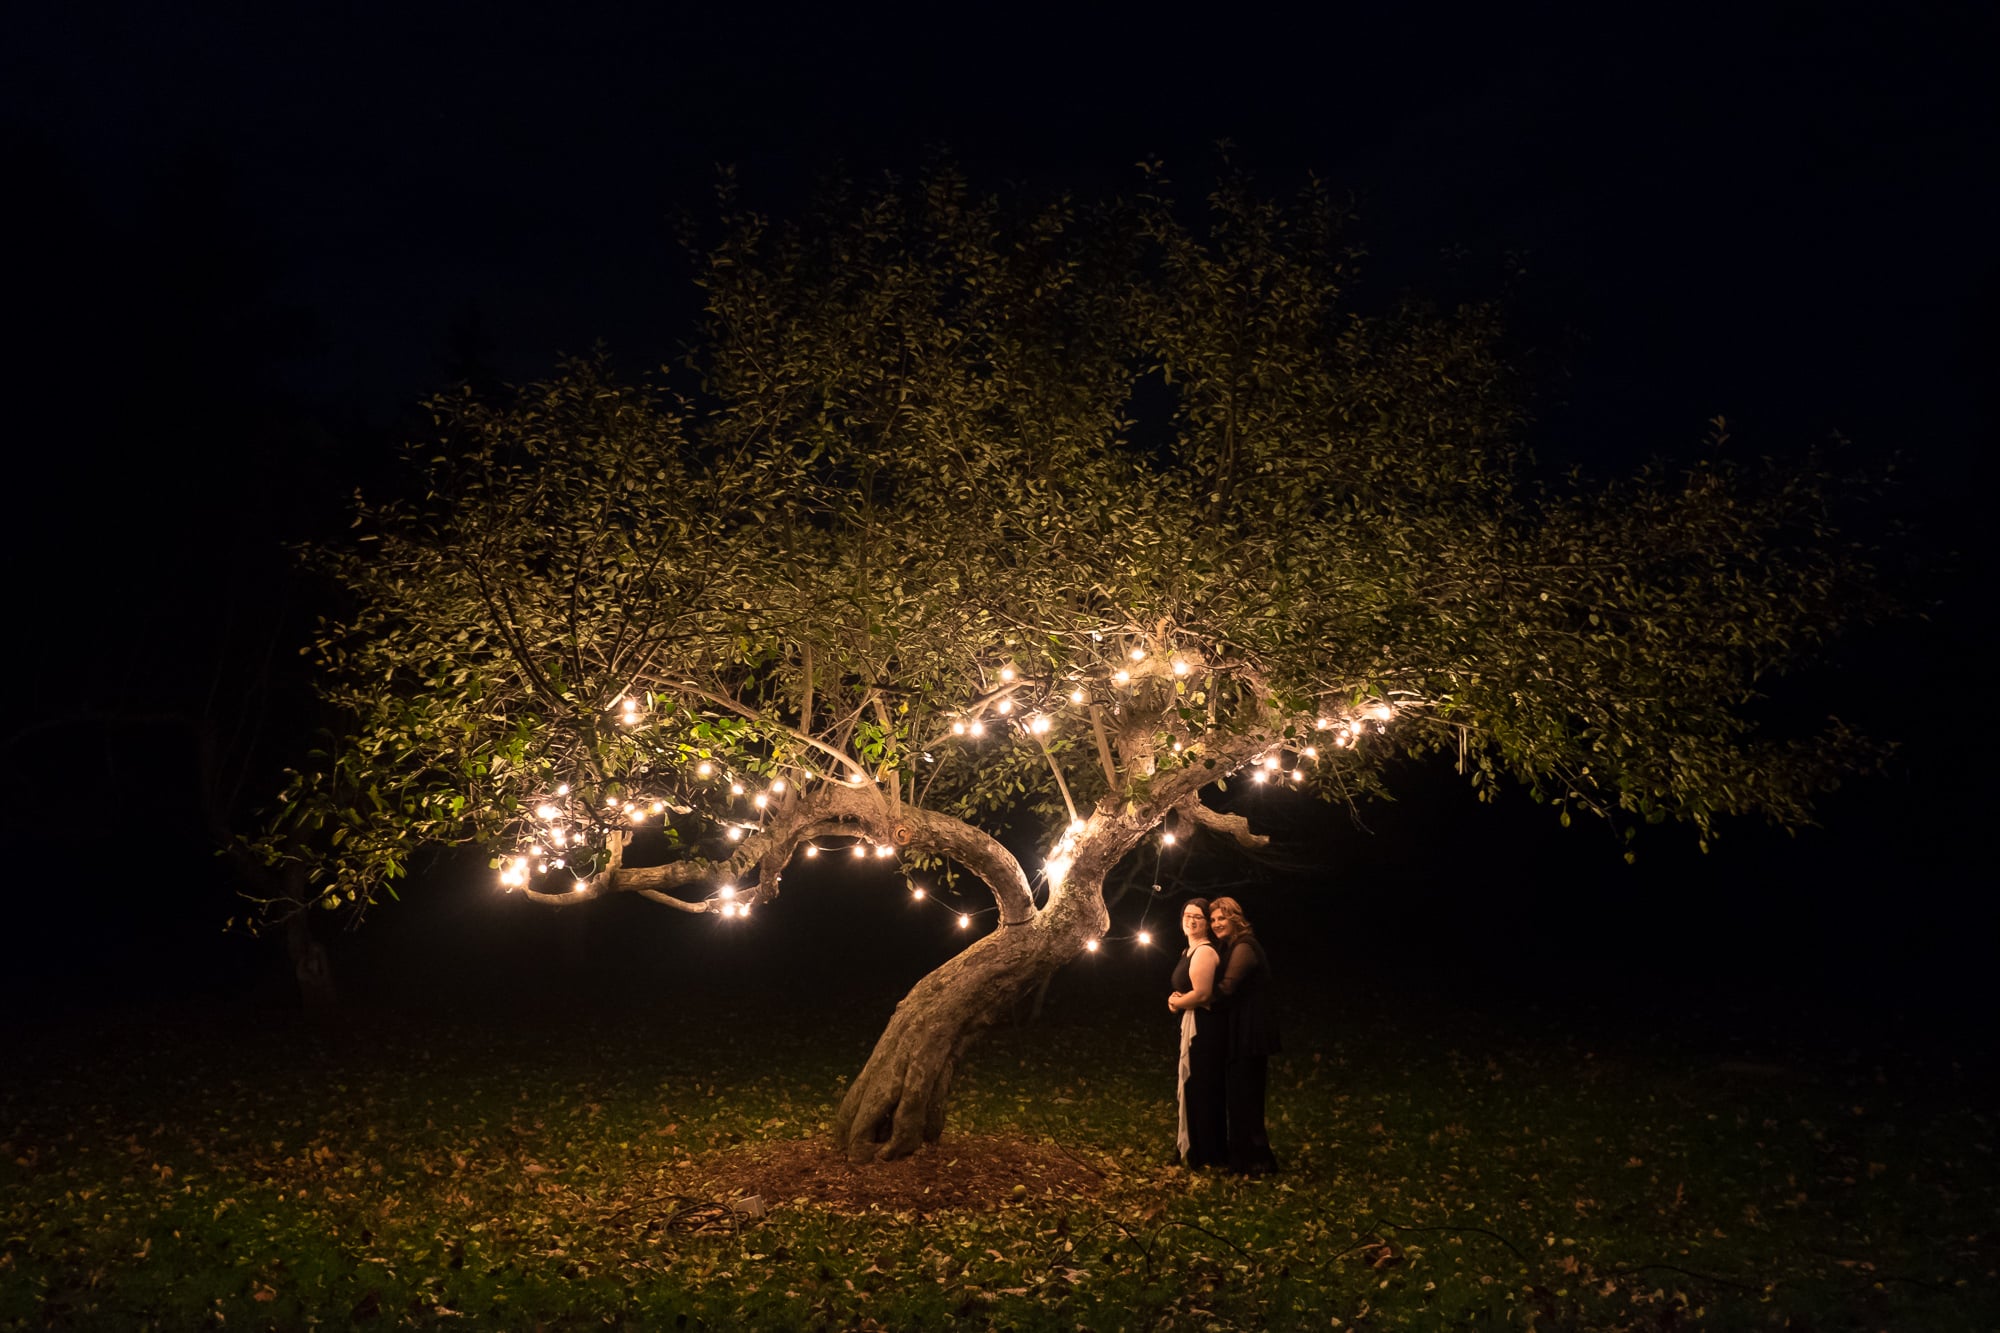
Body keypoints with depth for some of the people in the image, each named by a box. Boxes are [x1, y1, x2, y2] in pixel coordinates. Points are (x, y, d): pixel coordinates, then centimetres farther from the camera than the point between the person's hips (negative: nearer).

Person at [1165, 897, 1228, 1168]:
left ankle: (1205, 1155, 5)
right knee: (1201, 1089, 15)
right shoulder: (1190, 950, 15)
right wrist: (1177, 1001, 4)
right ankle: (1205, 1151, 23)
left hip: (1202, 1027, -11)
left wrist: (1175, 1002, -9)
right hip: (1194, 1025, 11)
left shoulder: (1204, 951, -17)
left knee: (1200, 1089, -3)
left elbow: (1202, 993, -26)